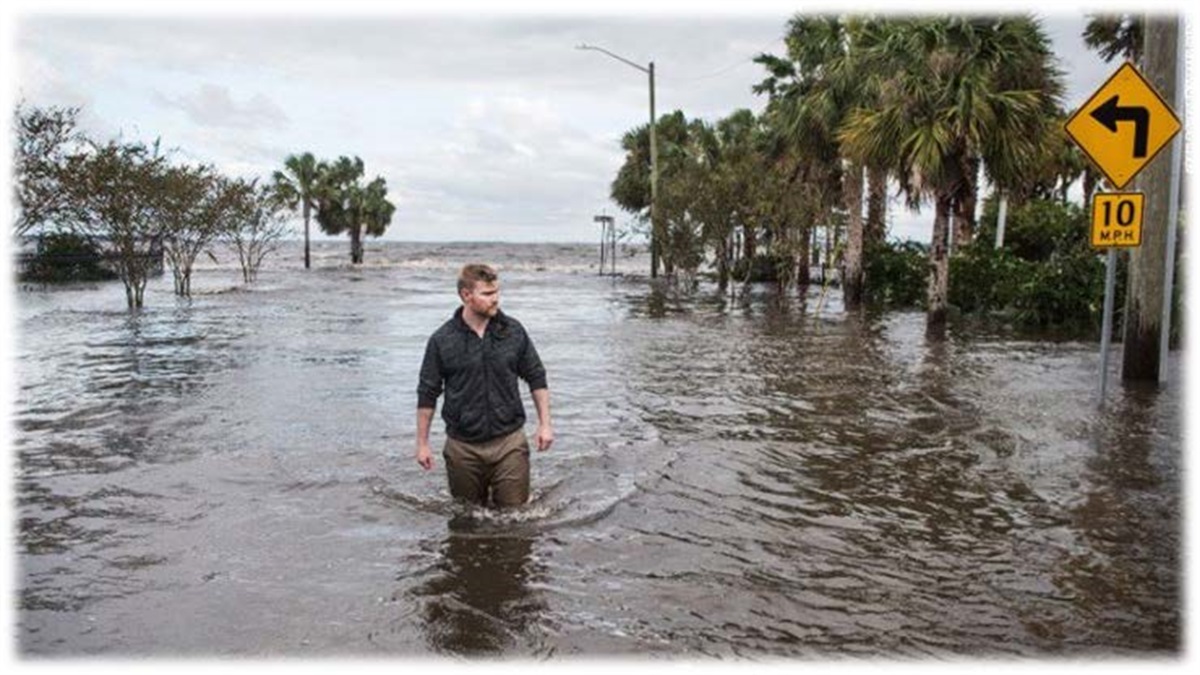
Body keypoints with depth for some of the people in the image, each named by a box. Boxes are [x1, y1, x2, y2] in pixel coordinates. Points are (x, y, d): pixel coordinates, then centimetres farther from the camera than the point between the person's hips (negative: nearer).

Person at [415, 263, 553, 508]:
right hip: (463, 447, 0)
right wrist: (422, 444, 2)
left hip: (510, 442, 1)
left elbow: (536, 378, 8)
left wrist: (545, 424, 3)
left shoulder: (513, 331, -1)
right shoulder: (442, 340, -5)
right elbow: (427, 394, 2)